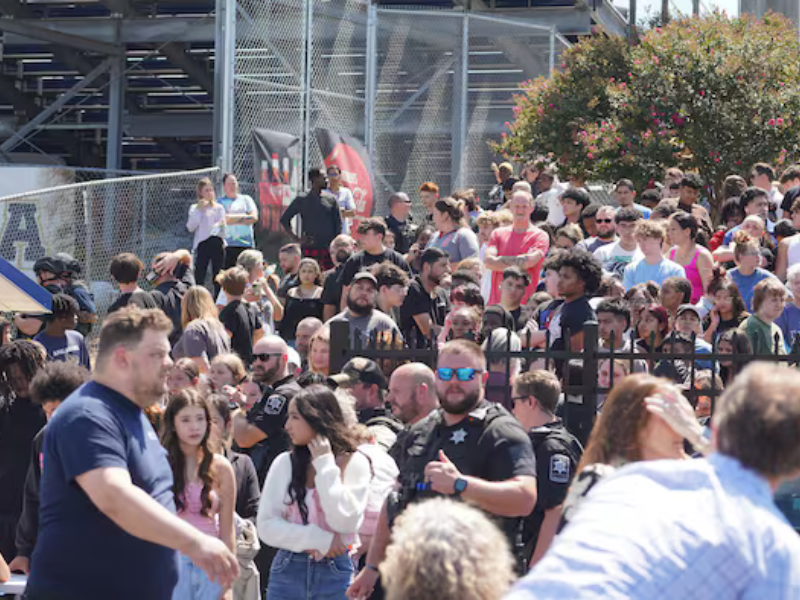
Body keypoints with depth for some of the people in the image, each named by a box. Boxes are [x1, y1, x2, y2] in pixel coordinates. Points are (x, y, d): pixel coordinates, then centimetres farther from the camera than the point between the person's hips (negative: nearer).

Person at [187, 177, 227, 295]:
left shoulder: (219, 208, 11)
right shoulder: (195, 208, 7)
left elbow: (224, 227, 10)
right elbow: (190, 227, -5)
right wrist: (199, 210, -9)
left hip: (217, 242, 2)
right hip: (202, 243, -2)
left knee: (217, 276, 4)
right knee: (199, 276, -7)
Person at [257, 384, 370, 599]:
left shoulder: (354, 463, -1)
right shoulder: (284, 463, 4)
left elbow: (345, 521, -12)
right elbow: (266, 525, -1)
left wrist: (325, 465, -9)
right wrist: (319, 540, -11)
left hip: (336, 573, -2)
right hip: (289, 571, 2)